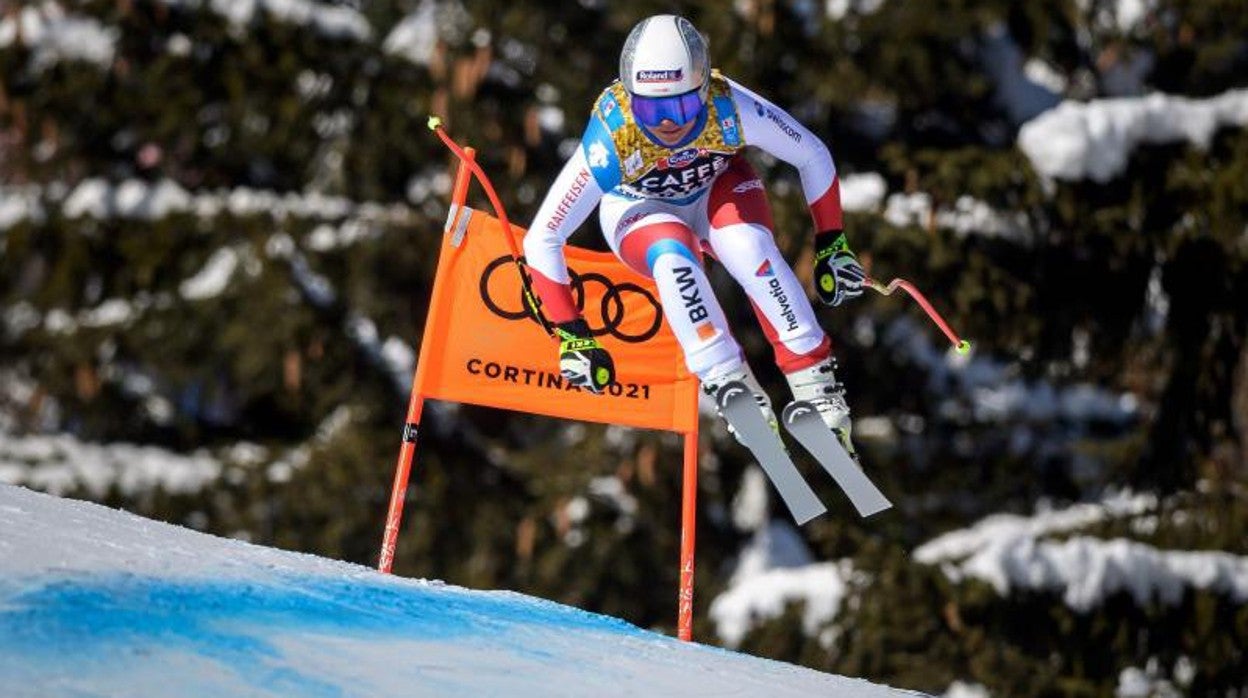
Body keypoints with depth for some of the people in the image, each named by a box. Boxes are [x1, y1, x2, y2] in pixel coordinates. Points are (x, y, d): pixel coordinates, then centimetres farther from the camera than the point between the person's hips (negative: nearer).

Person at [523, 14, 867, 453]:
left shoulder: (730, 108, -35)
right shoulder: (610, 142, -38)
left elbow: (813, 157, -16)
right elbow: (541, 241, -30)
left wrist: (831, 246, -13)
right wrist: (572, 335, -30)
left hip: (717, 188, 1)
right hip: (640, 210, -1)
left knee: (749, 247, -31)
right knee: (674, 256, -35)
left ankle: (816, 384, -27)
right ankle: (731, 383, -30)